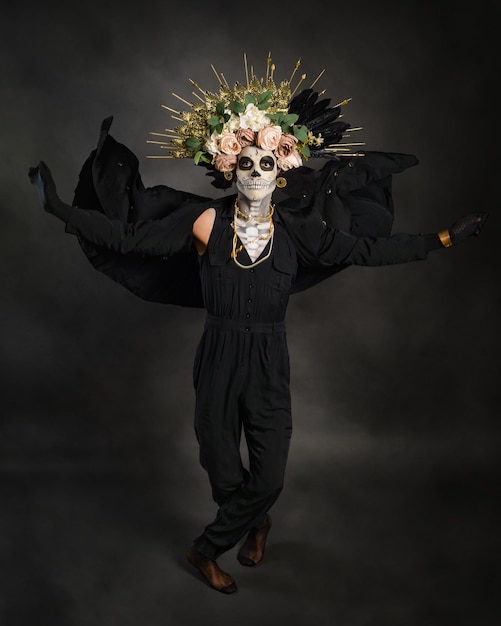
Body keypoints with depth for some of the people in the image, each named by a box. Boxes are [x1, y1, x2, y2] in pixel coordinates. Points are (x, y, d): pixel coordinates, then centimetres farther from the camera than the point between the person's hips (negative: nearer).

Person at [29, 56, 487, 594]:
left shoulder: (296, 228, -2)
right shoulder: (207, 221, -7)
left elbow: (367, 250, 2)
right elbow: (127, 236, -4)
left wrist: (443, 239, 1)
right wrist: (59, 208, -8)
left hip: (269, 365, 1)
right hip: (218, 361, -1)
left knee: (268, 478, 2)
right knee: (224, 475, 8)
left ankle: (206, 550, 32)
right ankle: (256, 523, 45)